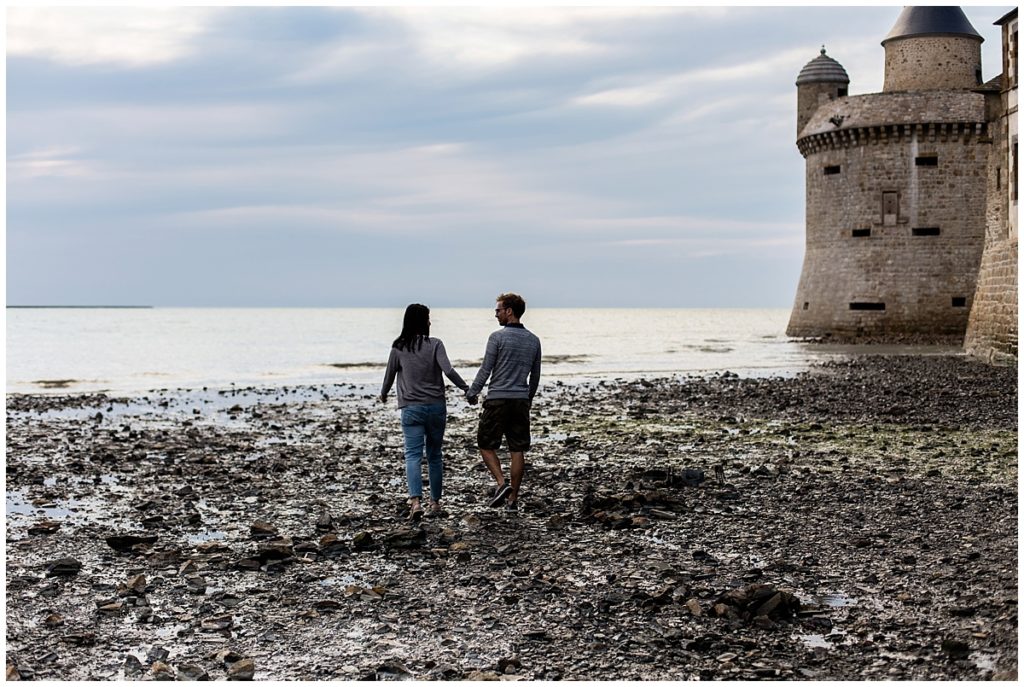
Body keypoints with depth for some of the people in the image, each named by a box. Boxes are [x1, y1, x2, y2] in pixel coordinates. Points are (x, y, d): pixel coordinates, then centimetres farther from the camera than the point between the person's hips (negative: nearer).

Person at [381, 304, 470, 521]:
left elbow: (390, 374, 9)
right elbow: (448, 370, -14)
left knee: (413, 456, -5)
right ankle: (435, 502, 21)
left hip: (411, 408, 0)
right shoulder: (435, 344, -4)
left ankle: (415, 501, -23)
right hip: (436, 406, 1)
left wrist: (383, 394, 28)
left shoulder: (399, 347, -1)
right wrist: (466, 388, -2)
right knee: (434, 455, 14)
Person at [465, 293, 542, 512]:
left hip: (497, 399, -5)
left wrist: (472, 393, 5)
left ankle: (502, 483, -9)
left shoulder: (497, 337, -9)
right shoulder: (533, 340, 8)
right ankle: (513, 499, 9)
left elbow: (485, 370, -8)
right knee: (517, 450, 6)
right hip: (521, 400, 5)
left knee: (486, 445, 8)